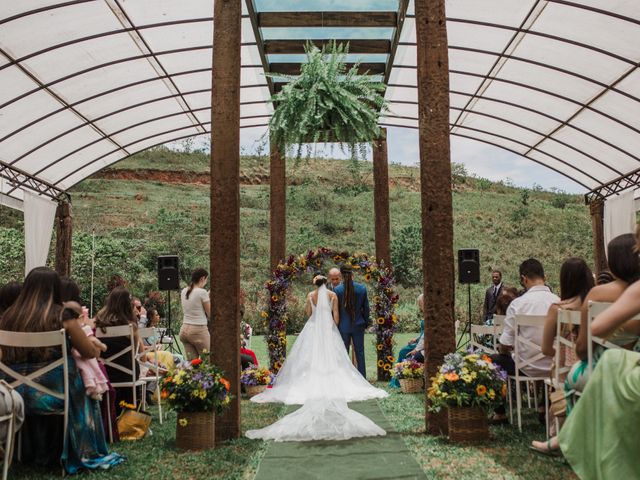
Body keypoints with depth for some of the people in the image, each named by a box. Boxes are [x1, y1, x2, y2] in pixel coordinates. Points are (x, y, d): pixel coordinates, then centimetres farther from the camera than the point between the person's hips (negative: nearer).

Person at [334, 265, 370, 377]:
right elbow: (366, 308, 1)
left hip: (343, 326, -1)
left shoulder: (337, 289, -13)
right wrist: (366, 322, 15)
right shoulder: (362, 288, -7)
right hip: (358, 325, 2)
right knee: (360, 353, 12)